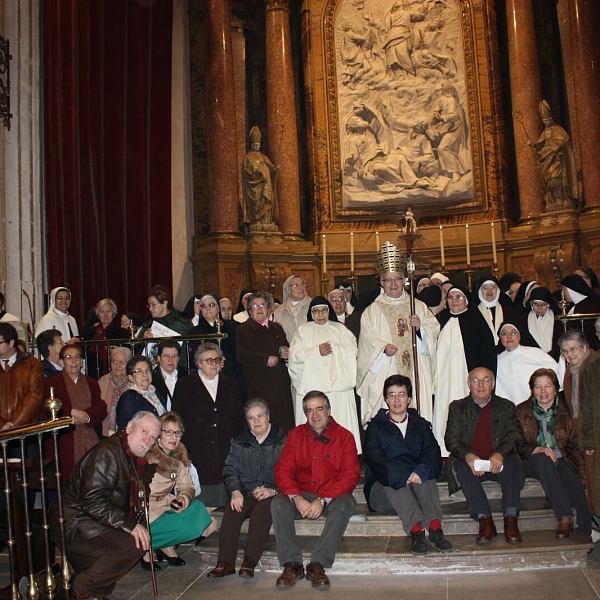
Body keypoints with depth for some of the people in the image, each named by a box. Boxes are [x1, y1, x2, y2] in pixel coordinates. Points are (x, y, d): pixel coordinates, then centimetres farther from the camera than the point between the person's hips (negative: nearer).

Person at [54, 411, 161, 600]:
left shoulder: (138, 459, 11)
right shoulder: (108, 452, -19)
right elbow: (91, 500, -26)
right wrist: (130, 525, -27)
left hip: (95, 524, 10)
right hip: (74, 524, -10)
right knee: (133, 545, -22)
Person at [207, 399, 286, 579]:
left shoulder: (282, 441, 6)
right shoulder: (238, 443, 17)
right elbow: (230, 470, 8)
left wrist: (273, 490, -18)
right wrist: (235, 491, -11)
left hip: (273, 495, -3)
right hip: (245, 495, 3)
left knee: (263, 508, -34)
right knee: (232, 509, -27)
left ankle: (250, 561, -35)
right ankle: (225, 562, -28)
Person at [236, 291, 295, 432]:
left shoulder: (277, 328, 21)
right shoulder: (243, 330, 3)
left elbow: (286, 347, 29)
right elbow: (241, 355, -9)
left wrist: (288, 353, 5)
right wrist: (265, 359, -16)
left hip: (281, 383, 5)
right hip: (259, 386, -5)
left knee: (285, 422, 2)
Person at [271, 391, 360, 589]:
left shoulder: (344, 436, -2)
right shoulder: (296, 435, 5)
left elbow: (350, 475, -10)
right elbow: (283, 471, -1)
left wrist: (322, 500, -22)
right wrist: (297, 498, -20)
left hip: (331, 497, -2)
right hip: (301, 496, 2)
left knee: (344, 504, -33)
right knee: (278, 503, -24)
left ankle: (317, 564, -28)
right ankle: (292, 564, -22)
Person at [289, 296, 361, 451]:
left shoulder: (340, 329, 16)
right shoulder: (303, 330, 14)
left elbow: (352, 350, 4)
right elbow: (295, 355, 1)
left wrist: (333, 348, -11)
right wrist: (316, 351, -12)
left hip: (337, 384, 1)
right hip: (311, 385, 0)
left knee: (341, 421, -6)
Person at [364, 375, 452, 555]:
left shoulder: (420, 424, 15)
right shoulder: (375, 427, 7)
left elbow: (433, 453, -4)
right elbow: (375, 460, -11)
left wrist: (421, 472, -27)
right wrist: (403, 477, -28)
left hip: (417, 484, 2)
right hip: (384, 489, -1)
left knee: (425, 475, -29)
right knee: (394, 481, -33)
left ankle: (435, 527, -44)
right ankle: (416, 530, -47)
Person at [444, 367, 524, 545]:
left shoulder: (506, 407, 14)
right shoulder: (457, 407, 12)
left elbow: (515, 436, -2)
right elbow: (451, 439, -1)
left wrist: (500, 454, -24)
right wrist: (469, 456, -24)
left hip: (498, 463, 1)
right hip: (470, 462, 0)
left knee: (512, 462, -30)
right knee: (460, 466, -32)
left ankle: (511, 520, -28)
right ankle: (484, 520, -30)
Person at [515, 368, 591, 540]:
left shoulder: (565, 411, 7)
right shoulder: (521, 411, 5)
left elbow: (575, 445, 4)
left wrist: (582, 472, -11)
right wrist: (536, 450, -20)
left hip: (562, 460, 1)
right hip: (533, 462, -1)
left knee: (572, 479, -31)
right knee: (543, 459, -35)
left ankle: (588, 534, -31)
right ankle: (565, 517, -39)